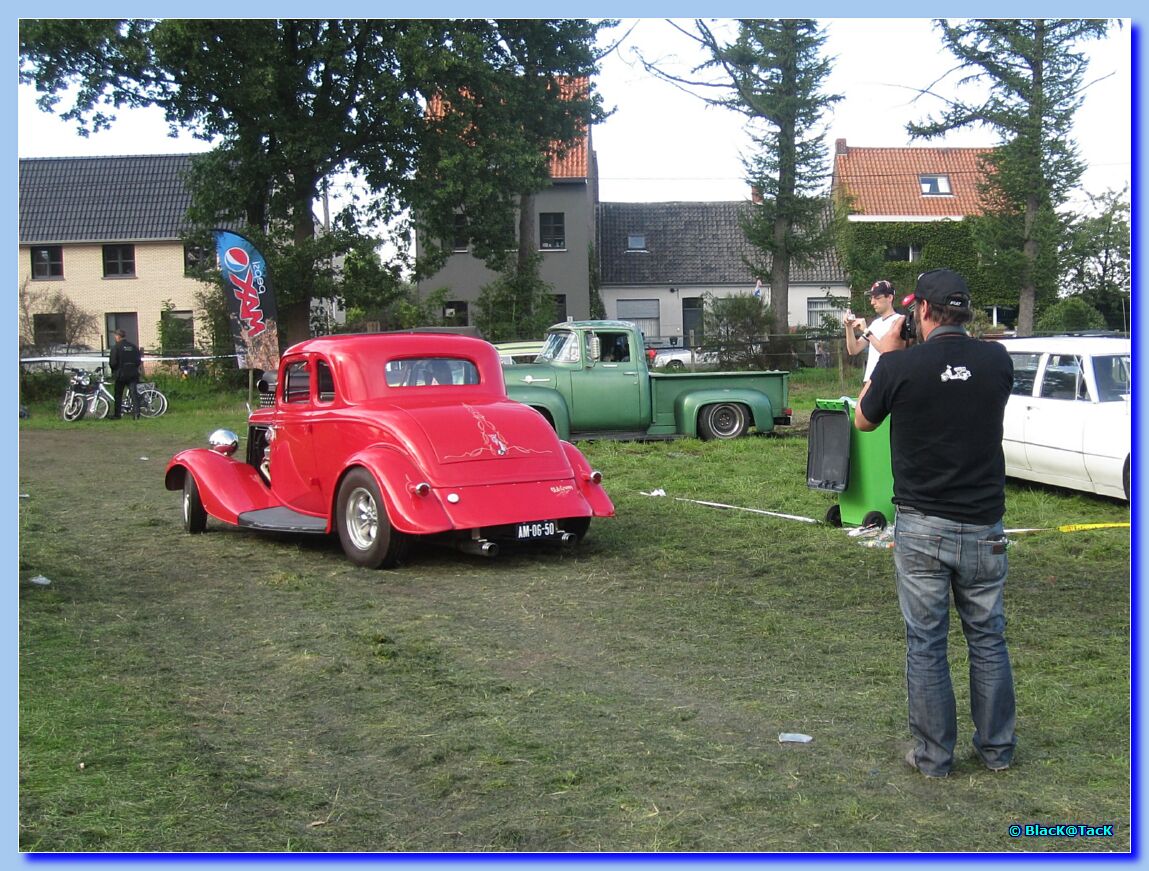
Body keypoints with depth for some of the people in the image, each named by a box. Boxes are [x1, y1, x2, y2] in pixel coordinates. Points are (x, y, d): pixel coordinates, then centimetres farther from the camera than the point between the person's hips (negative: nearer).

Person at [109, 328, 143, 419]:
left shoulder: (116, 347, -7)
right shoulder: (133, 346, 6)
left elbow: (112, 362, -10)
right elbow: (139, 361, 6)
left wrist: (114, 370, 9)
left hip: (121, 374, -3)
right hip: (133, 374, 3)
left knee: (118, 395, 8)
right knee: (134, 393, 0)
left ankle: (116, 414, 13)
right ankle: (136, 413, -11)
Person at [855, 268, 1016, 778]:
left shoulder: (900, 365, -12)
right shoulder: (996, 360, -5)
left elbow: (863, 421, 6)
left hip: (922, 527, -3)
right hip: (983, 526, 3)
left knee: (926, 643, 7)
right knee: (988, 638, 15)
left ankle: (934, 755, 15)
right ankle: (996, 748, 25)